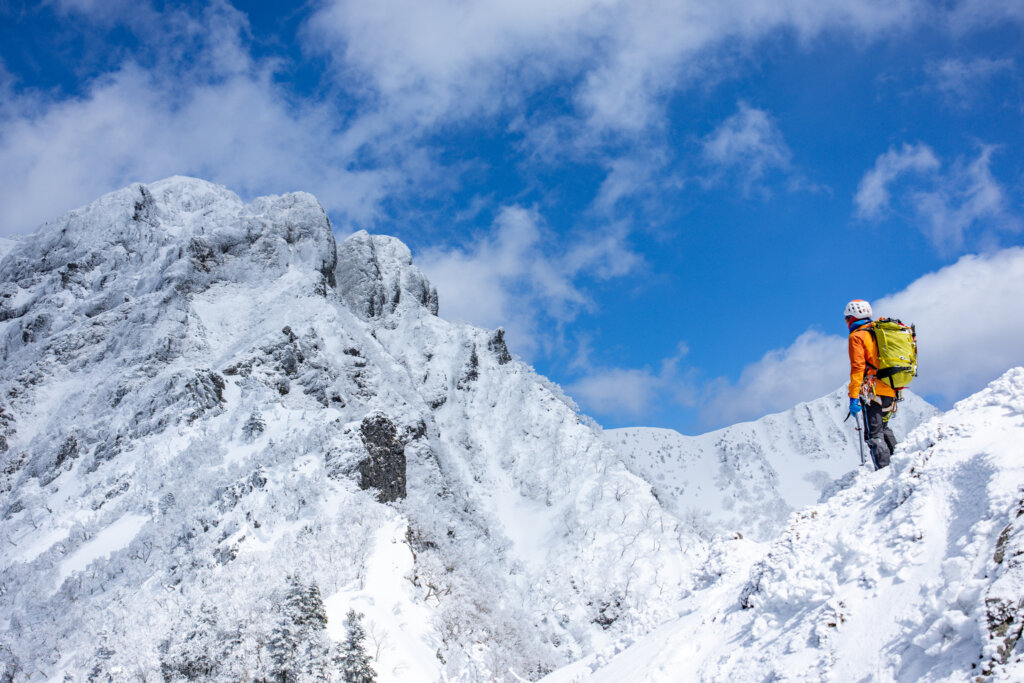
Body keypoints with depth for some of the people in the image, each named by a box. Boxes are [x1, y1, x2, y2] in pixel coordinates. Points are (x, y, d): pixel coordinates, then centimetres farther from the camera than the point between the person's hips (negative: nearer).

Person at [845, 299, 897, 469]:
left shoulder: (857, 335, -3)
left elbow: (858, 367, -13)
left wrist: (853, 396, -16)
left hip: (873, 391, -8)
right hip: (891, 391, 8)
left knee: (875, 435, -8)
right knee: (883, 428, 22)